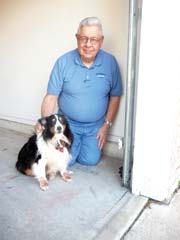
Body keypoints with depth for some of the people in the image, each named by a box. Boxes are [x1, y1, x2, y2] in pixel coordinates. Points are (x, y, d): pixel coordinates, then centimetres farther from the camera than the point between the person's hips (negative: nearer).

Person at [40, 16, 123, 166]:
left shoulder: (110, 62, -10)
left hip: (95, 125, 1)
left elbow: (115, 96, -1)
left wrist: (106, 125, -4)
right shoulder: (63, 62, -14)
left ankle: (85, 142, 26)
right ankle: (74, 143, 24)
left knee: (90, 160, -7)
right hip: (68, 123, -1)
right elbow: (51, 97, -12)